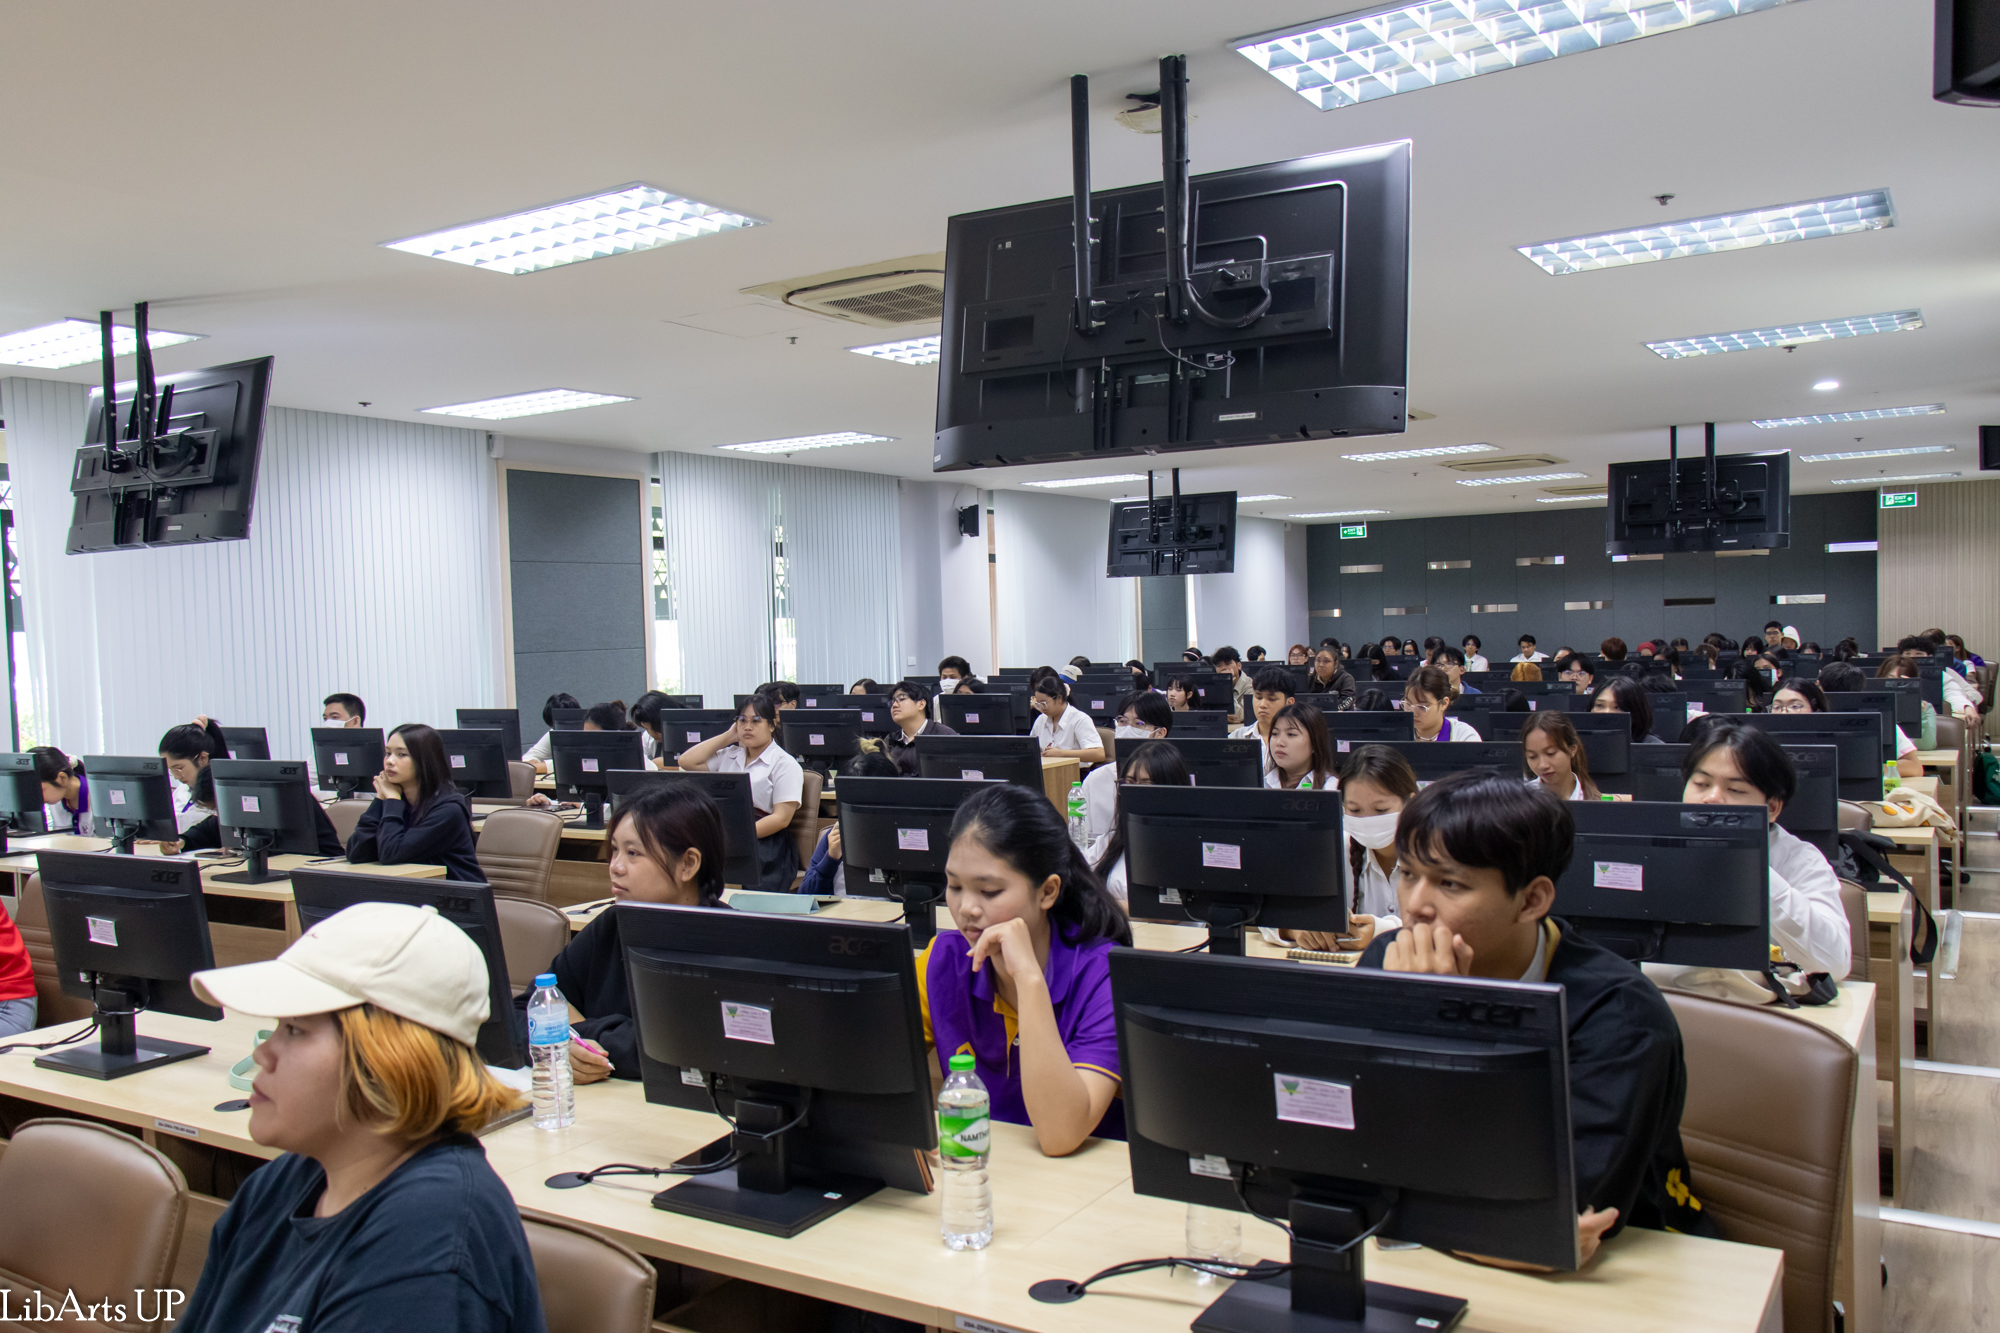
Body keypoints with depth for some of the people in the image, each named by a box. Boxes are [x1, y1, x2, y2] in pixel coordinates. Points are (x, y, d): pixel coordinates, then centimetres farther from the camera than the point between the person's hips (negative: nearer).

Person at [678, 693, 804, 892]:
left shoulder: (785, 764, 4)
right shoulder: (728, 755, 24)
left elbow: (781, 818, -7)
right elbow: (687, 761, 15)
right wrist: (728, 736, 16)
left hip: (766, 846, -5)